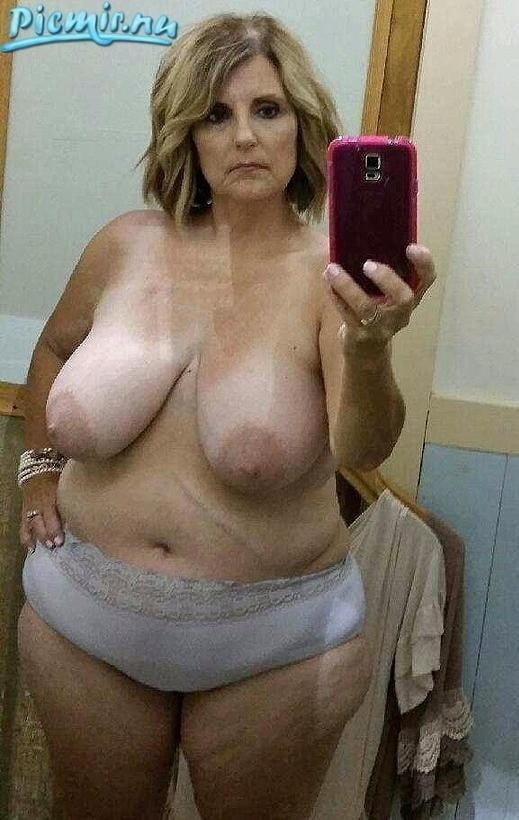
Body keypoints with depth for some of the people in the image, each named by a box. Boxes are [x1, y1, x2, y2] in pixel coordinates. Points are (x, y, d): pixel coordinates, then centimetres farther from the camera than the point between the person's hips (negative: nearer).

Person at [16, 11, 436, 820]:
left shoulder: (333, 274, -14)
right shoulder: (126, 246, -6)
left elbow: (363, 449, -29)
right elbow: (54, 349, 14)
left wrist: (369, 344, -48)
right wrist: (40, 472, 8)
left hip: (273, 644, -2)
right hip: (85, 627, 3)